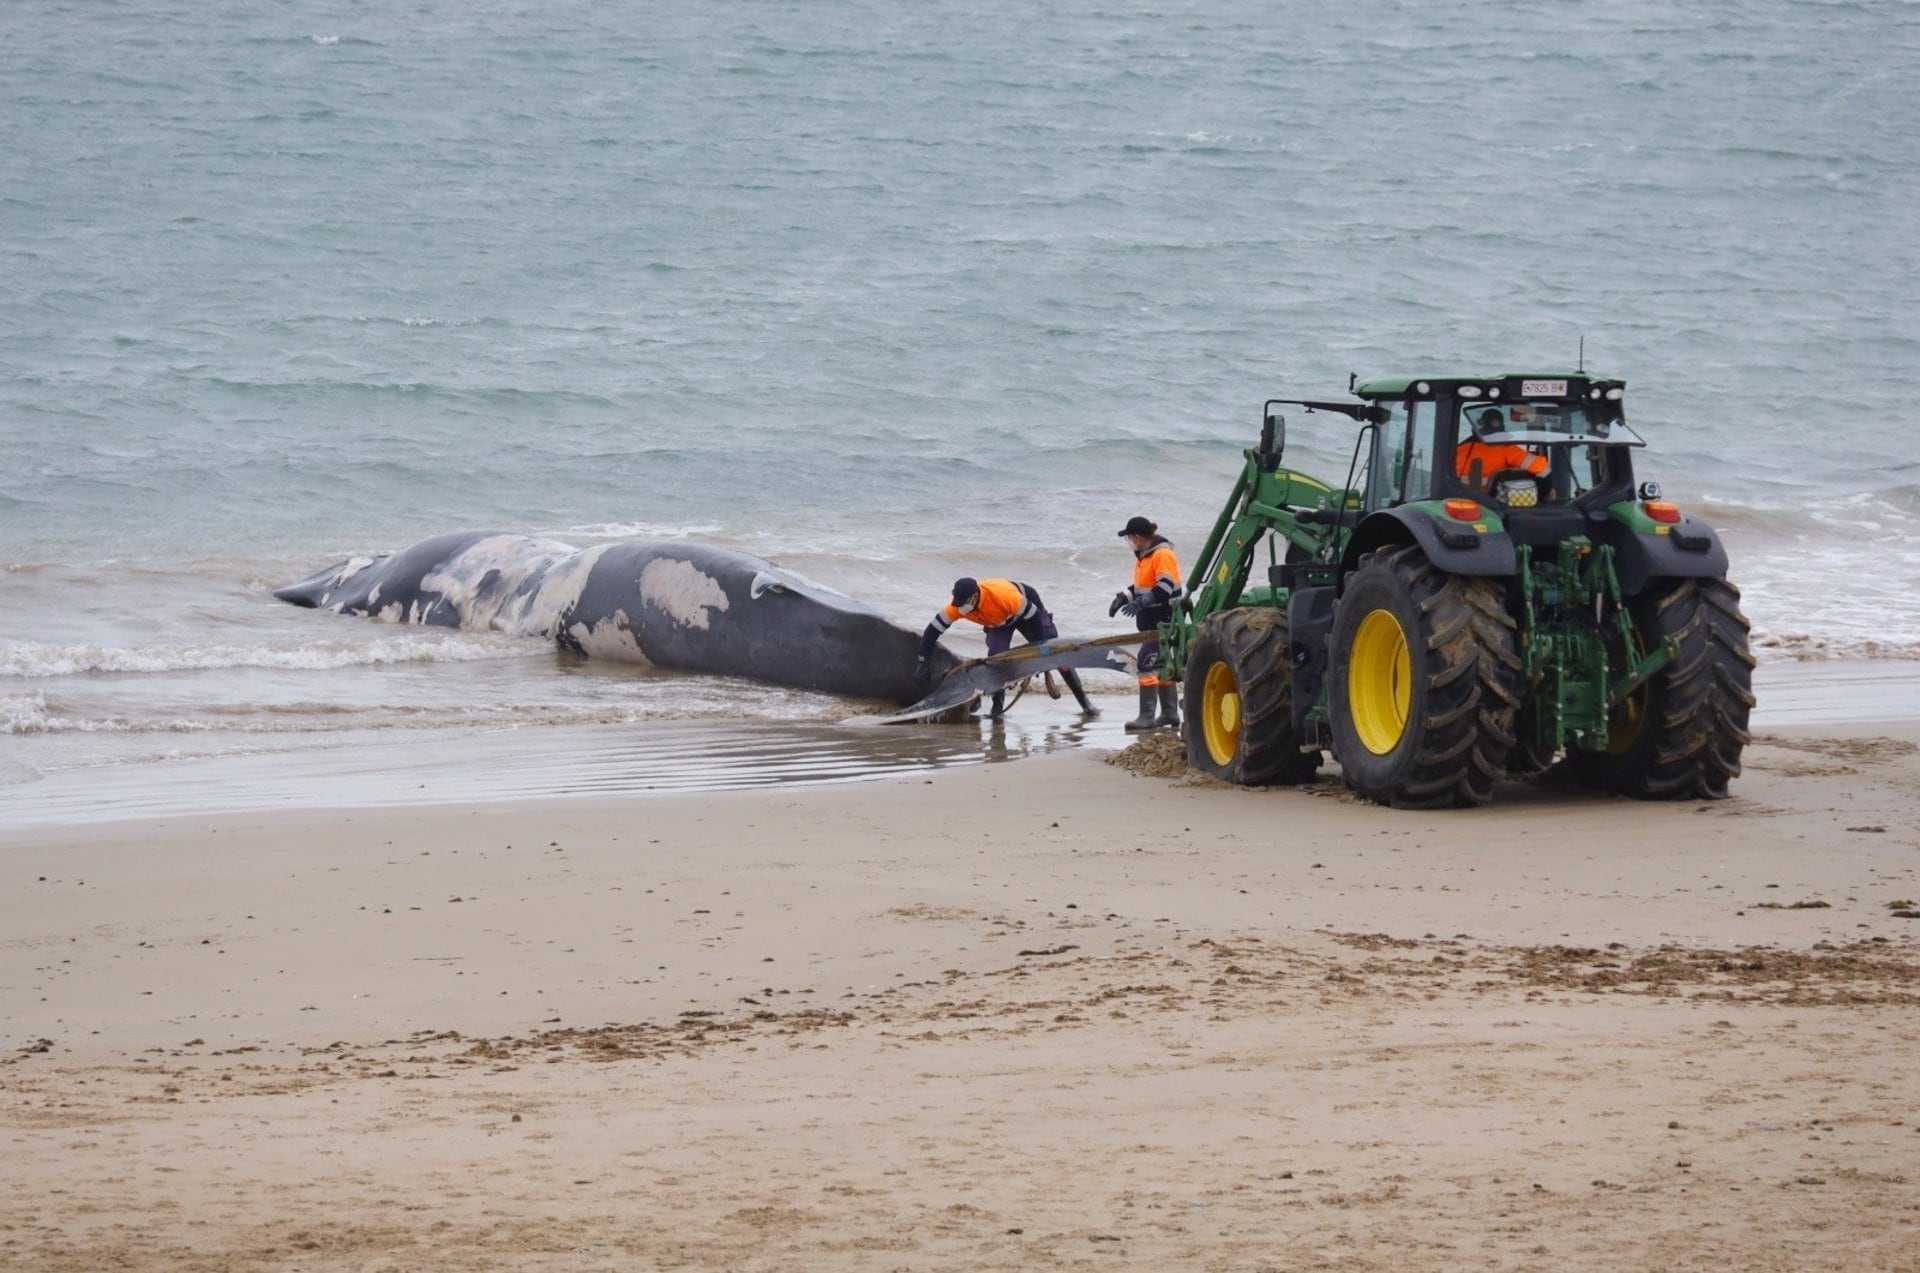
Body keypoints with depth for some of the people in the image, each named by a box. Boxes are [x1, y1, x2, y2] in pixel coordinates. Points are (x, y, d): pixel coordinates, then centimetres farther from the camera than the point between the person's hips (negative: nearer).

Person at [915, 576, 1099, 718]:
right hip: (998, 620, 4)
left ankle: (1085, 703, 5)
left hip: (1028, 607, -4)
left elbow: (1035, 618, -32)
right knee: (996, 657, -21)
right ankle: (998, 706, -6)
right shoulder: (957, 607, -31)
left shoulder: (1005, 596, -45)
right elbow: (932, 631, -22)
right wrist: (922, 663, -24)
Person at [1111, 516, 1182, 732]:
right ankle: (1170, 714, 23)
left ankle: (1147, 716, -16)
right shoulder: (1142, 556, 14)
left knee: (1148, 662, -15)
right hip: (1150, 620, 10)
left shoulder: (1163, 555, -17)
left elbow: (1165, 588, -25)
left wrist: (1141, 603, -33)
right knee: (1162, 665, 15)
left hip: (1163, 620, -10)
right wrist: (1123, 597, 8)